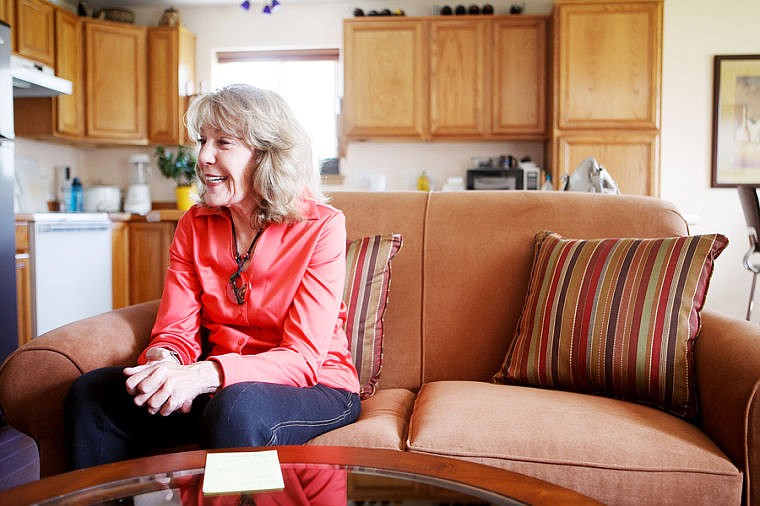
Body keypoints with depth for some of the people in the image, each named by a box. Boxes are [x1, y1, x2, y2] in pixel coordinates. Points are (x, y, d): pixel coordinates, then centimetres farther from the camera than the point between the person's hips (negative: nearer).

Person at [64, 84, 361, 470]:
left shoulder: (321, 227, -13)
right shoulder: (195, 225, 4)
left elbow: (303, 356, -18)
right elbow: (177, 331, 1)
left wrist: (204, 374, -33)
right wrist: (164, 361, -25)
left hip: (315, 387, -4)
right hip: (216, 386, 5)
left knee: (237, 407, -37)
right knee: (90, 393, -13)